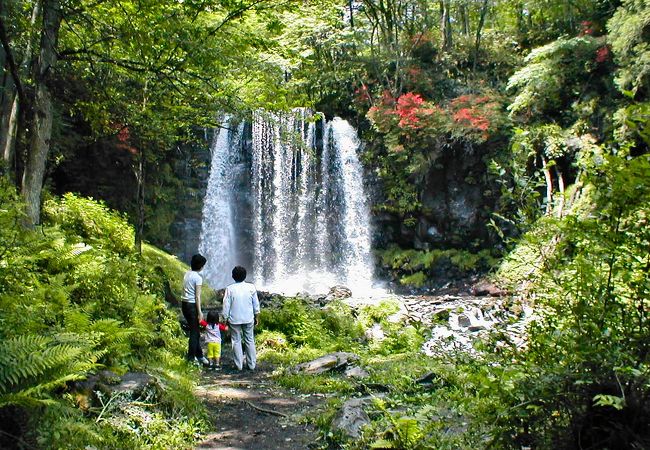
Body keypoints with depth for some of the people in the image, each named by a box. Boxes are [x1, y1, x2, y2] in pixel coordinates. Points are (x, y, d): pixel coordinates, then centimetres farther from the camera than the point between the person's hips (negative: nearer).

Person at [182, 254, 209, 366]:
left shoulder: (187, 274, 7)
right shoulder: (198, 278, -16)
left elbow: (185, 289, 10)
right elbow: (197, 297, -16)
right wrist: (199, 312, -12)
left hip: (184, 304, 8)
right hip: (192, 306, -8)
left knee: (194, 330, 17)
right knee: (194, 332, 4)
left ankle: (199, 355, 26)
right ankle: (191, 357, 12)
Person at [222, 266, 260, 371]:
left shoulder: (230, 289, -9)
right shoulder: (251, 287, -4)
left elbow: (226, 306, -6)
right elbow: (256, 304, 3)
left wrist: (226, 319, 5)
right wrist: (257, 317, 14)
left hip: (234, 320, -2)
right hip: (248, 319, 2)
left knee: (236, 341, 9)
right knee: (249, 341, 12)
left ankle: (239, 365, 12)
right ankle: (251, 364, 15)